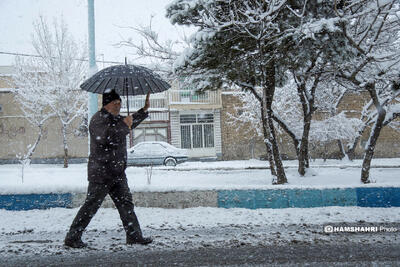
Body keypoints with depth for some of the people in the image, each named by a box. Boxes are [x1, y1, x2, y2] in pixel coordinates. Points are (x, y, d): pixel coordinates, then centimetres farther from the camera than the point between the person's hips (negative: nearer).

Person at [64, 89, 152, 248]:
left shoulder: (116, 119, 17)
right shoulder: (98, 119, -12)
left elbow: (131, 123, 38)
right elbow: (105, 137, -31)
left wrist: (145, 109, 31)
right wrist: (123, 125, -25)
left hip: (117, 174, 9)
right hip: (101, 174, -9)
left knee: (126, 204, 9)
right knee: (91, 205, -3)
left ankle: (134, 236, 15)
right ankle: (72, 238, 8)